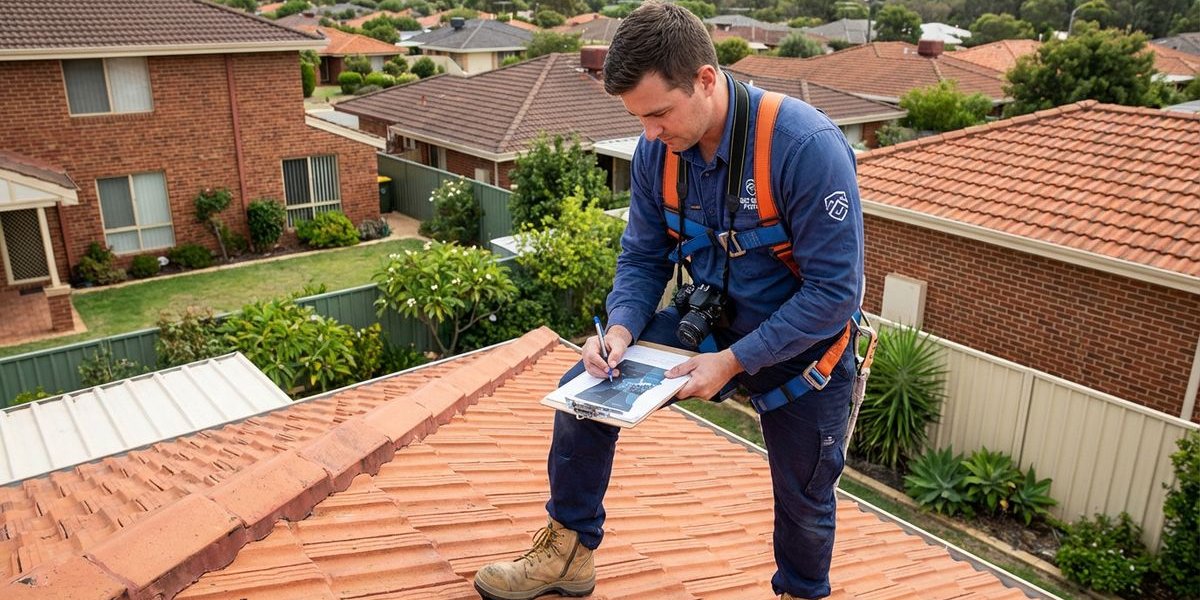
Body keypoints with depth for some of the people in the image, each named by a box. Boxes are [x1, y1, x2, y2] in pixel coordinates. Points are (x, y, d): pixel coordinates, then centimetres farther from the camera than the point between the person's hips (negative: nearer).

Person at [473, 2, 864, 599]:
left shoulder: (808, 146, -31)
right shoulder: (657, 148, -13)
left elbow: (836, 290, -27)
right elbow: (643, 257, -2)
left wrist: (733, 362, -28)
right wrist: (620, 330, -20)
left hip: (802, 347, -4)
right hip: (710, 321, 4)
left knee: (803, 498, 14)